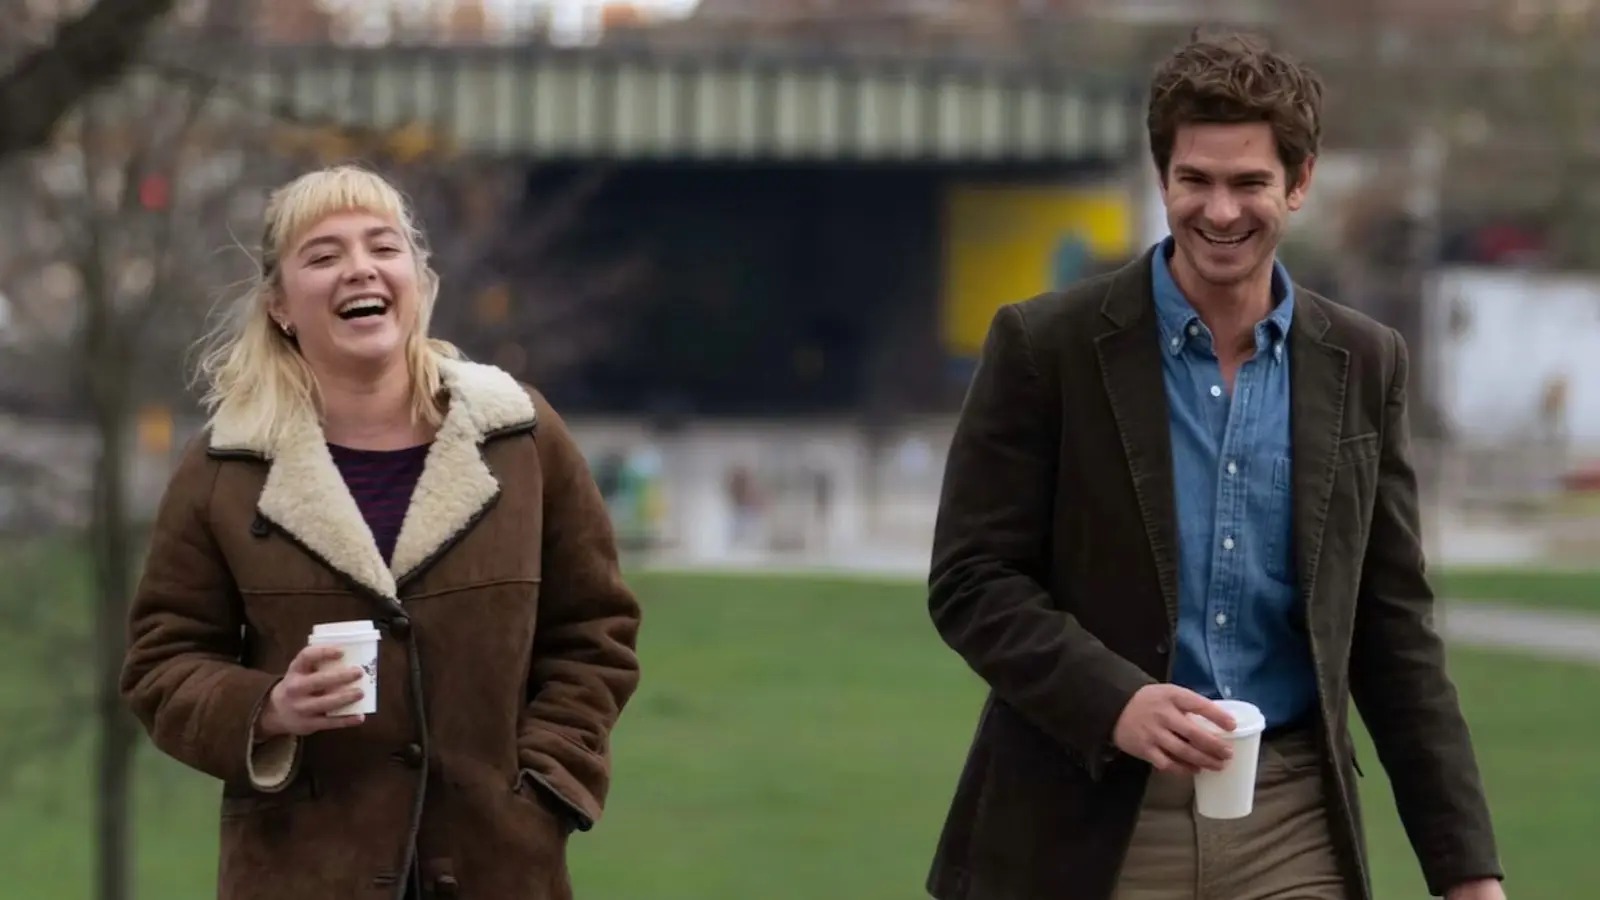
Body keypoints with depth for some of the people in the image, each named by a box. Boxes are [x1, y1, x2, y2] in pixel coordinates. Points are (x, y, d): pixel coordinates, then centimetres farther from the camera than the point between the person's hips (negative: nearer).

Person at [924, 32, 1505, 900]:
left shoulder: (1362, 365, 7)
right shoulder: (1046, 345, -3)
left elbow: (1393, 632, 10)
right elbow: (971, 580, -4)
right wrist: (1114, 701, -20)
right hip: (1085, 828, -2)